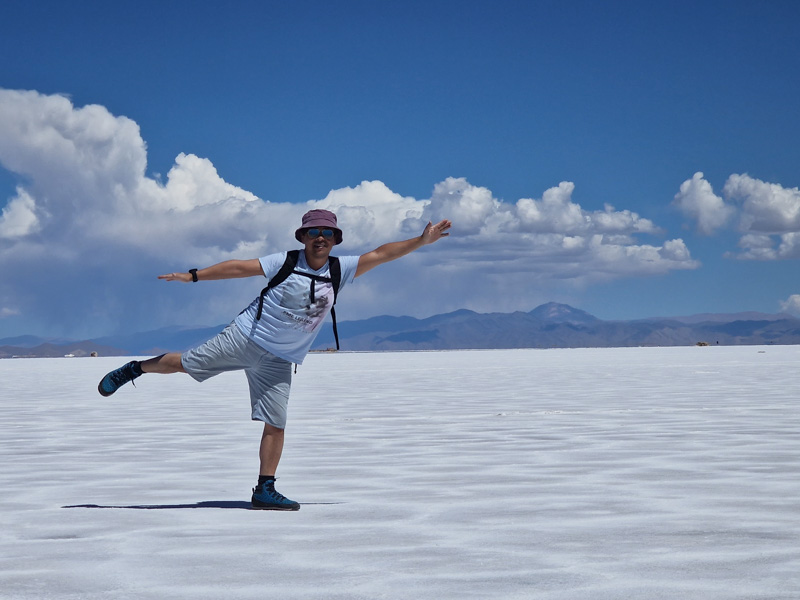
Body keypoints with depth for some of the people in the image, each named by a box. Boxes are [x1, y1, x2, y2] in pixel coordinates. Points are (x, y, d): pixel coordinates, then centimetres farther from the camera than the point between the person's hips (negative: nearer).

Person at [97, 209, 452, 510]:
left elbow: (380, 254, -4)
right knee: (184, 364, 0)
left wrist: (421, 241, -11)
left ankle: (264, 490, 4)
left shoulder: (340, 271, 0)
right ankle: (134, 369, 28)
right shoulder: (286, 262, -7)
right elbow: (240, 268, -6)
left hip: (279, 360, 3)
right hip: (244, 338, -2)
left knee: (276, 425, -3)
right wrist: (193, 276, -7)